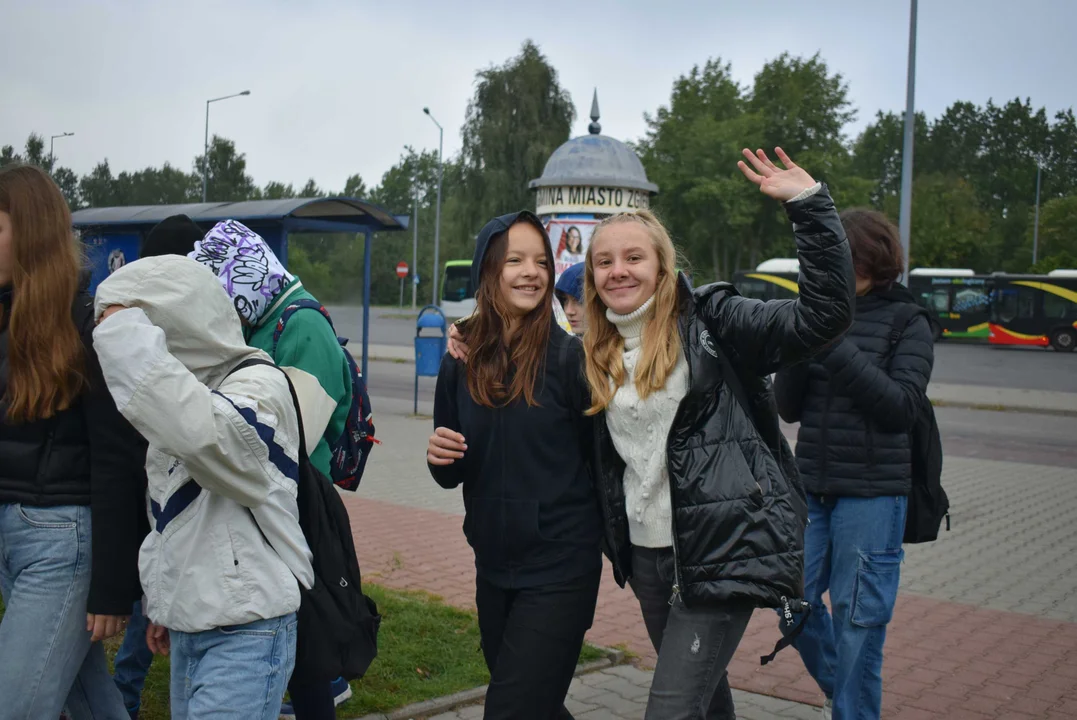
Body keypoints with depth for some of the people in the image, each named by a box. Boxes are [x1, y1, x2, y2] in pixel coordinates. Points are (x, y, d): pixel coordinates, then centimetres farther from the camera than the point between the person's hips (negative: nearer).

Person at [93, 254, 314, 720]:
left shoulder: (259, 385, -15)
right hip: (187, 625, 9)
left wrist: (127, 336, -30)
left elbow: (206, 435, -40)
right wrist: (161, 603, 23)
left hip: (248, 631, -8)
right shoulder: (179, 389, 13)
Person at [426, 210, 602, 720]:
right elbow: (453, 475, 9)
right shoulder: (461, 361, 1)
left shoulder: (570, 356, -12)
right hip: (493, 566, 5)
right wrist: (440, 457, -11)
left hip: (559, 568, -5)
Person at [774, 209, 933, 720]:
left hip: (873, 492, -4)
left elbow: (901, 408, -15)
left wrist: (836, 349, -22)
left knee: (859, 616, 1)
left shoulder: (907, 324, -3)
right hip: (811, 486, 4)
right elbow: (788, 408, 4)